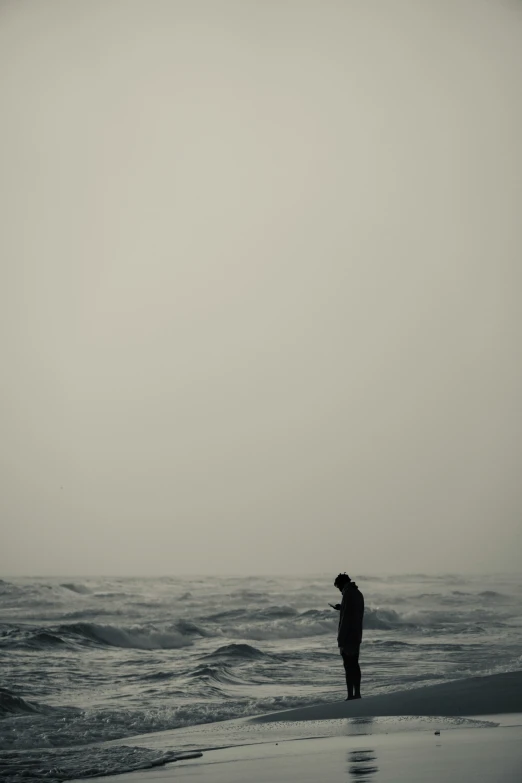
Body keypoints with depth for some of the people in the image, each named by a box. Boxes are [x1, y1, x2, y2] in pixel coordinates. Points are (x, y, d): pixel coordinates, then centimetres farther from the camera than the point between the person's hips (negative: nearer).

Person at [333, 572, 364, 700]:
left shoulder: (348, 594, -16)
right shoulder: (358, 593, 12)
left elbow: (345, 618, -20)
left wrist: (341, 639, -19)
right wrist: (341, 608, 23)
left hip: (348, 636, -9)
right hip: (357, 635, 9)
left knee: (349, 666, -7)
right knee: (355, 665, 14)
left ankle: (350, 696, -8)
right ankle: (357, 694, 19)